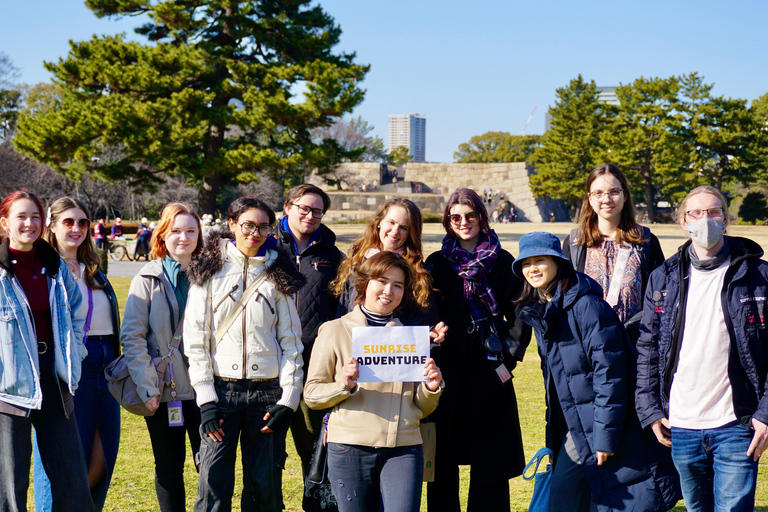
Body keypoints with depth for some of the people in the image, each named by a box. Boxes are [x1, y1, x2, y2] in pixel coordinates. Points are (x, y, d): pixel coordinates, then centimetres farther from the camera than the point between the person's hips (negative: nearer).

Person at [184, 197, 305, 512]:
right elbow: (195, 338, 2)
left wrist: (288, 400, -2)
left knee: (264, 486, 3)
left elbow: (291, 340, 8)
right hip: (222, 389, -1)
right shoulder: (210, 271, 6)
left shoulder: (278, 275, 10)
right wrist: (206, 398, -7)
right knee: (213, 483, -6)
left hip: (267, 391, 1)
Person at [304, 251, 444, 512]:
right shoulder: (334, 331, 6)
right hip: (351, 448, -2)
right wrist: (344, 385, -14)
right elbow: (311, 394, 4)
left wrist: (431, 389, -5)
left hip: (404, 449, 2)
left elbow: (422, 407, 16)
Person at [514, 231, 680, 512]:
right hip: (575, 425, 9)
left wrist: (606, 434, -21)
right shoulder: (538, 311, 11)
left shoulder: (587, 305, -17)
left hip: (605, 422, -8)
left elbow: (609, 371, -20)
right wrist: (554, 433, 16)